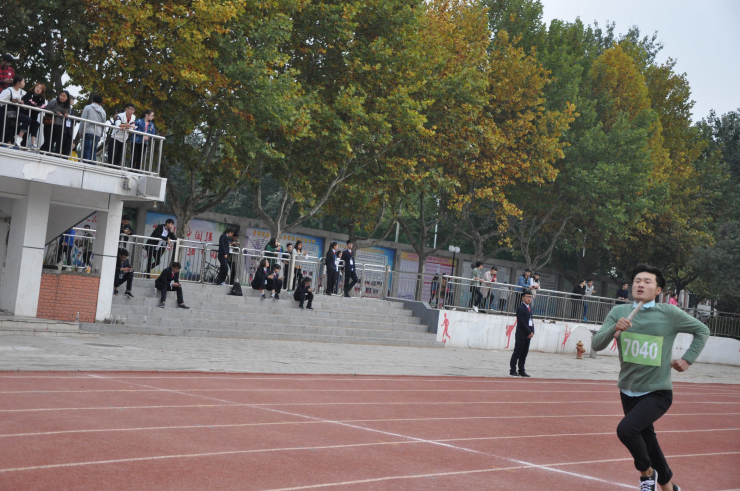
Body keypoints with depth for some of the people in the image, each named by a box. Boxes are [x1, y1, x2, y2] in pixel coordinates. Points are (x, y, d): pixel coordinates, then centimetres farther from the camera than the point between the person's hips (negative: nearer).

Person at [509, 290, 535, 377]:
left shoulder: (529, 308, 17)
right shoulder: (521, 309, -11)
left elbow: (531, 321, 17)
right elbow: (522, 323, -16)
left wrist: (532, 332, 3)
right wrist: (529, 332, -13)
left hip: (528, 335, 8)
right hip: (521, 335, -8)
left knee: (524, 354, 10)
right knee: (517, 353, -4)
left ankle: (521, 371, 14)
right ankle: (512, 371, 0)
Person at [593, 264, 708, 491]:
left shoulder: (670, 314, -9)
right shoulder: (619, 312, -3)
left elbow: (702, 331, 5)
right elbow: (596, 344, -9)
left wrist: (688, 359, -4)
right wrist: (614, 329, -27)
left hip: (657, 393, -4)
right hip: (628, 392, 4)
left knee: (626, 429, -25)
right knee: (647, 441, 17)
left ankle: (646, 472, 3)